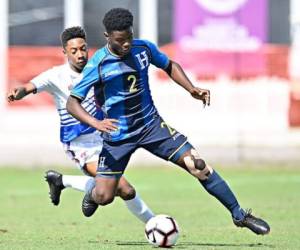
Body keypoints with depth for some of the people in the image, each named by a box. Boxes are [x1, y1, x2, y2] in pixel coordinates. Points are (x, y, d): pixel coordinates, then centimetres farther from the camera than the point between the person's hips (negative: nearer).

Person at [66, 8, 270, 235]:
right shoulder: (97, 64, -18)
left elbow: (169, 66, 14)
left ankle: (240, 215, 0)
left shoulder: (143, 48, -6)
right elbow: (72, 103, -16)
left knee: (198, 165, -11)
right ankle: (92, 194, 35)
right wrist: (96, 123, -34)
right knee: (103, 197, -6)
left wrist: (192, 89, -2)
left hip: (151, 124, 3)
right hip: (118, 135, -2)